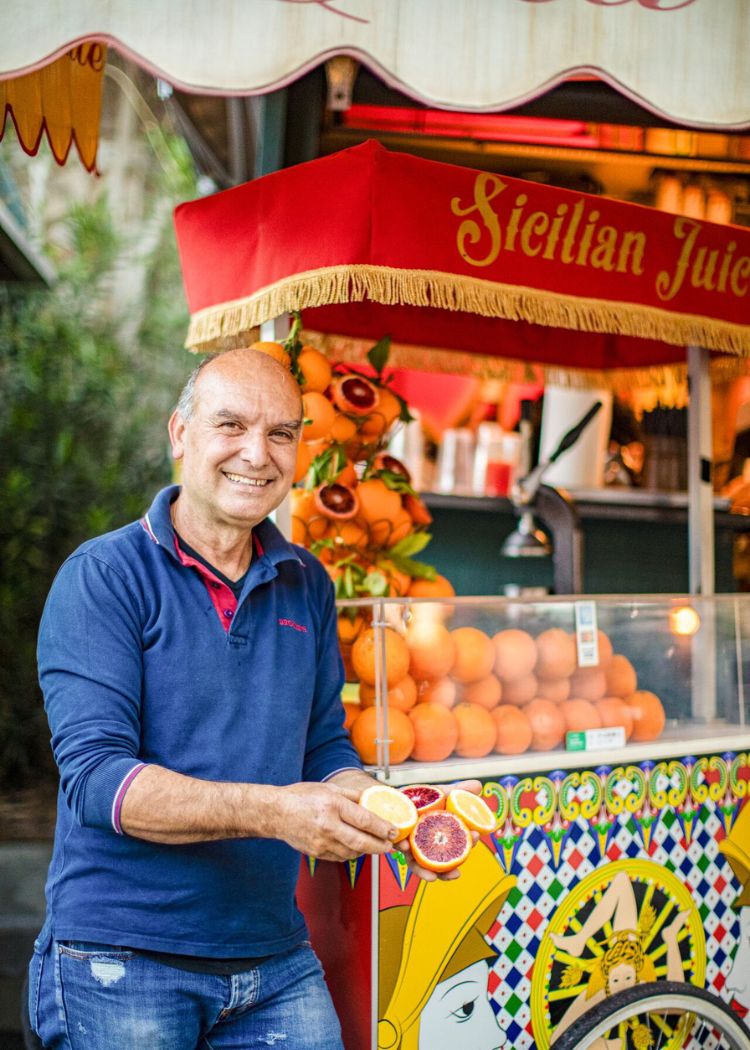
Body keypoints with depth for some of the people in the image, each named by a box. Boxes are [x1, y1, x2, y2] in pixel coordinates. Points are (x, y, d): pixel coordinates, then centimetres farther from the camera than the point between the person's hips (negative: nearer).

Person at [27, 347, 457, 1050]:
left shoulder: (308, 584, 8)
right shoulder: (104, 576, -8)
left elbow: (326, 750, 11)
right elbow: (94, 775, -17)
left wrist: (383, 809, -11)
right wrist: (271, 811, -29)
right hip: (123, 965, -4)